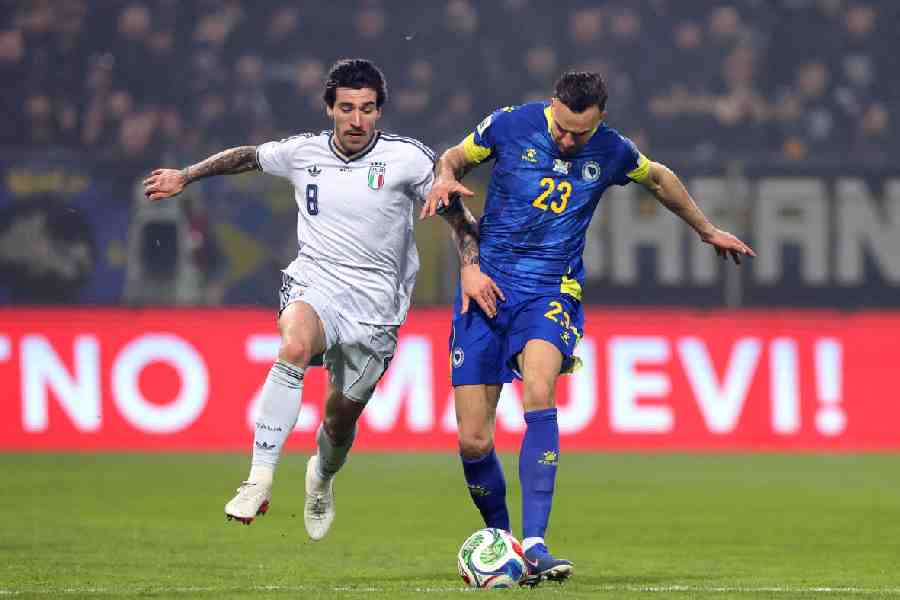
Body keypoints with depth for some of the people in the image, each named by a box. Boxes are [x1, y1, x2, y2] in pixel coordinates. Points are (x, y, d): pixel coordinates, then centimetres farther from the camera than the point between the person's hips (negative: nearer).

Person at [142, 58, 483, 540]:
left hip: (375, 306, 0)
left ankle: (322, 478, 48)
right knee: (295, 345, -35)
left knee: (341, 419, 9)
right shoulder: (303, 153, 2)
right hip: (312, 287, 0)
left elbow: (455, 212, 2)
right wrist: (184, 176, 30)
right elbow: (246, 157, 21)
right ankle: (259, 480, -39)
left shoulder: (407, 158, -6)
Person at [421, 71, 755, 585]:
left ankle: (534, 543, -35)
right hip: (487, 286, 1)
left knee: (539, 390, -32)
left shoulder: (612, 152, 0)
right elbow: (456, 157, 13)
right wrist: (445, 179, -11)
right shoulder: (511, 126, -5)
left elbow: (660, 179, 21)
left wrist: (708, 231, 33)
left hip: (552, 291, -1)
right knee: (473, 442, -6)